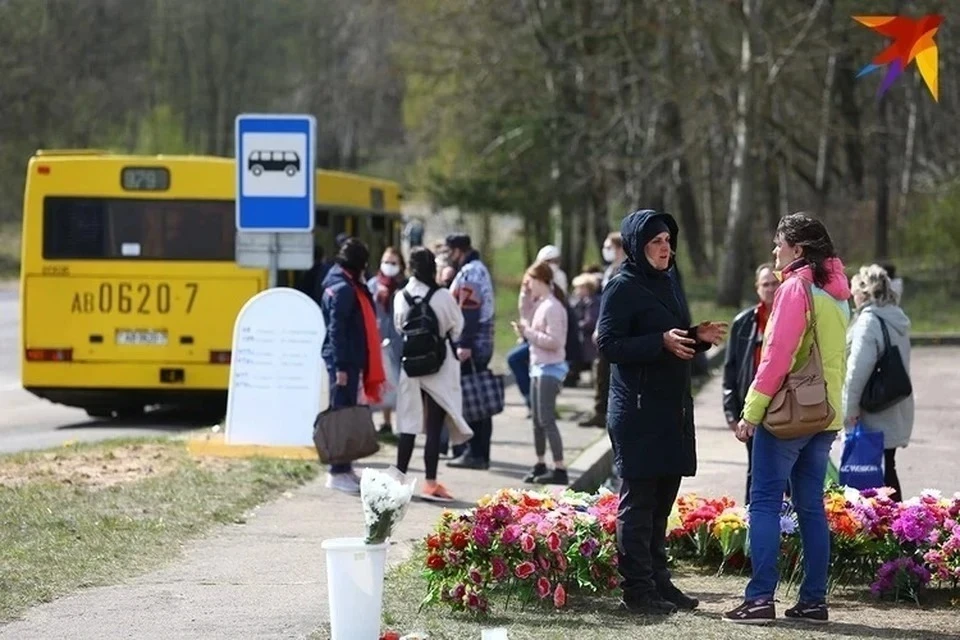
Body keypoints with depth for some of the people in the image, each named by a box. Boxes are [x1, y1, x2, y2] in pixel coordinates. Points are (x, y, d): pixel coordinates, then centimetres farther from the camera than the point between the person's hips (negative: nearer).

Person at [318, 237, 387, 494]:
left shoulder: (349, 287, 16)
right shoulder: (343, 289, -15)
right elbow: (336, 330, -19)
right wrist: (340, 366, -22)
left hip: (350, 360, 10)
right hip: (343, 361, -10)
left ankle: (344, 468, 20)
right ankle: (338, 473, -6)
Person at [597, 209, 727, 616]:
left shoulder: (667, 283, 16)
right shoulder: (623, 288, -8)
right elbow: (609, 345, -15)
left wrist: (699, 338, 5)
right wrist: (661, 342, -23)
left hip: (672, 409, 8)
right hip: (638, 411, -8)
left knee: (662, 499, 12)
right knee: (638, 502, -5)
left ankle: (658, 581, 18)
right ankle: (638, 590, -3)